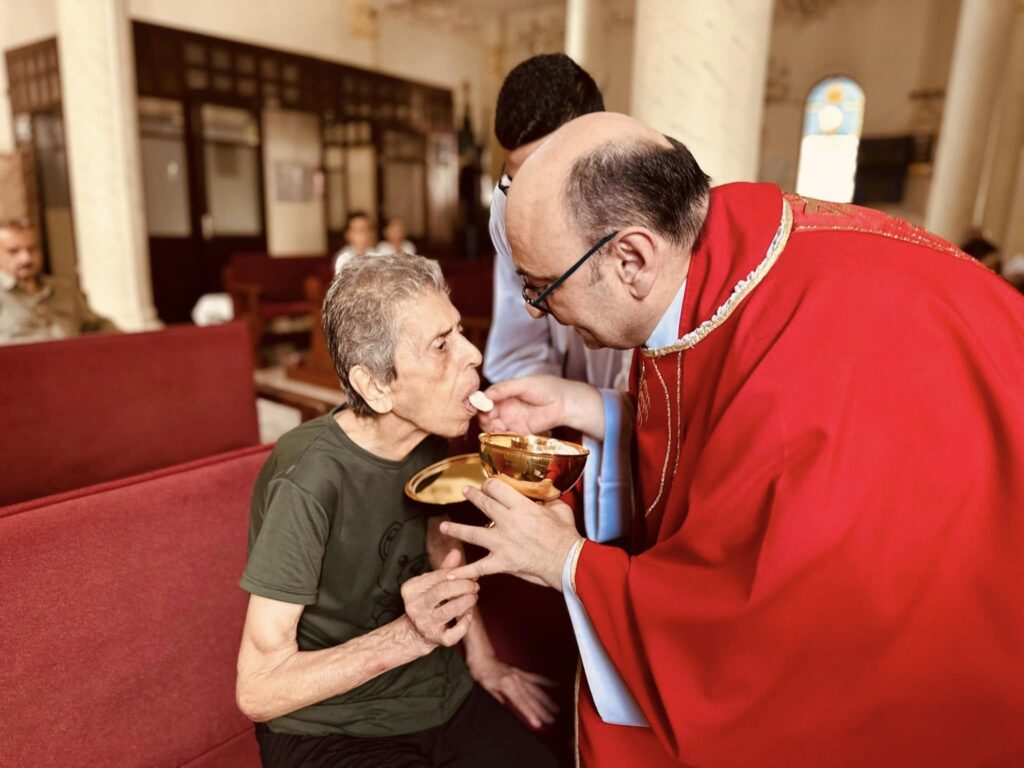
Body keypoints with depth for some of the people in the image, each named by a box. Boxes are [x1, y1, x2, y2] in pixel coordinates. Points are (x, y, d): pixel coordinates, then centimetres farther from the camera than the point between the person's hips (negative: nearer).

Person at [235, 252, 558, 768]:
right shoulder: (308, 481, -26)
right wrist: (408, 635, -31)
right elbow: (258, 691, -19)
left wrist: (482, 660, 6)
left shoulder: (426, 439, -7)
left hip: (440, 696, 5)